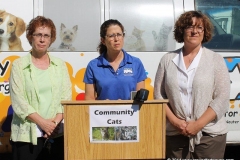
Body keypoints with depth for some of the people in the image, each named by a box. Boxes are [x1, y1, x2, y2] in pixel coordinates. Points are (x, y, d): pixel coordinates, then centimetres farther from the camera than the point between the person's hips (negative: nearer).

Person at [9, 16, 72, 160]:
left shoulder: (60, 65, 10)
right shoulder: (19, 65, 2)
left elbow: (66, 97, 4)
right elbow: (18, 100, -6)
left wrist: (56, 121, -11)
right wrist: (42, 122, -14)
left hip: (57, 133, 2)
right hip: (27, 134, -2)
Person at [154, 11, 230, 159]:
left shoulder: (216, 60, 0)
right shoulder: (167, 60, 5)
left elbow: (222, 99, -5)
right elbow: (158, 95, 4)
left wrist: (198, 124, -13)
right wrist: (174, 121, -8)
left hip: (210, 134, -1)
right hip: (175, 134, 1)